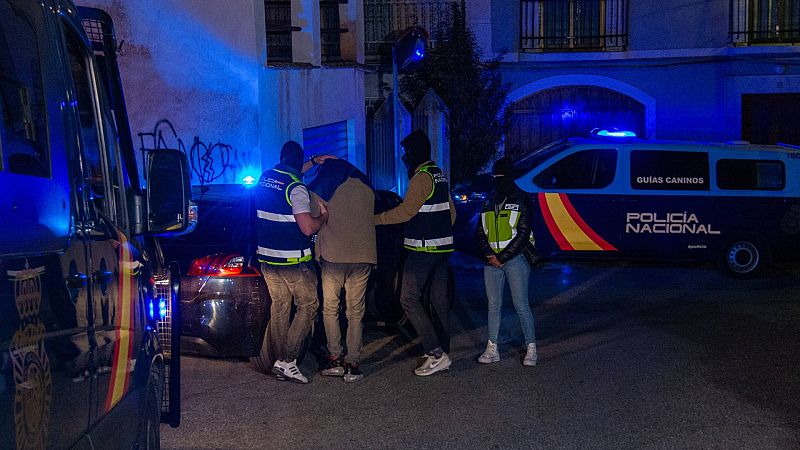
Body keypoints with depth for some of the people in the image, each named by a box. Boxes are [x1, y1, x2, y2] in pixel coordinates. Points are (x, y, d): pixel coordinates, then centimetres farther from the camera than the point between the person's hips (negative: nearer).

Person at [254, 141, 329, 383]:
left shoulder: (265, 177, 7)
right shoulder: (296, 188, -17)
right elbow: (308, 228, -23)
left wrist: (314, 161, 32)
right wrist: (324, 216, -5)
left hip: (267, 258, 7)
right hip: (293, 261, -7)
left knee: (279, 306, 13)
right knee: (308, 306, 3)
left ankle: (281, 360, 15)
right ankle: (287, 361, -4)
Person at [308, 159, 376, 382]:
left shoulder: (322, 189, 5)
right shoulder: (366, 189, 13)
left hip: (333, 255, -2)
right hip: (363, 256, 2)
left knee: (330, 309, 11)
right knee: (355, 312, 6)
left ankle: (335, 359, 6)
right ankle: (352, 364, 2)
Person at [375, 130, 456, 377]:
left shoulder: (422, 177, -14)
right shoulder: (439, 175, 16)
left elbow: (405, 211, -18)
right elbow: (451, 212, 22)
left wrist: (374, 219, -12)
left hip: (424, 249, -10)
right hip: (443, 246, 10)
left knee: (409, 298, -7)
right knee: (439, 299, 11)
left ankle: (436, 353, -12)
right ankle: (442, 352, 16)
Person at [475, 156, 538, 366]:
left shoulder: (521, 201, -3)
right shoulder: (489, 203, 14)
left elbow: (523, 234, -9)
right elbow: (481, 233, 14)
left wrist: (502, 258, -11)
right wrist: (490, 255, -3)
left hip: (514, 260, -5)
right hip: (492, 261, 5)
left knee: (521, 305, -4)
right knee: (493, 305, 7)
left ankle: (531, 348, 4)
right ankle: (492, 349, 12)